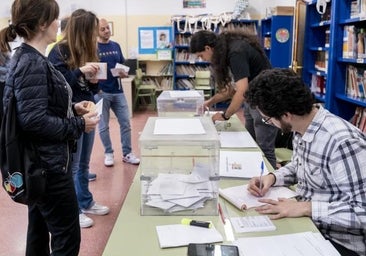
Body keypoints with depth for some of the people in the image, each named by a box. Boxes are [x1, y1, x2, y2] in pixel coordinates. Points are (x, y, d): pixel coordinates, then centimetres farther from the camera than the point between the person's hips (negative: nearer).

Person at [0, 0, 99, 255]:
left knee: (40, 232, 21)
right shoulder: (32, 64, -20)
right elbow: (34, 121, -26)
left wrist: (73, 108, 7)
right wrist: (79, 125, -17)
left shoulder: (26, 58, 9)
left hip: (40, 162, 10)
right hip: (48, 163, -10)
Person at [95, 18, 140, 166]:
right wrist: (95, 87, -17)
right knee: (103, 126, 6)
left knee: (125, 123, 6)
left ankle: (127, 153, 17)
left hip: (117, 91, 4)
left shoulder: (116, 46, 10)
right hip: (101, 92, -4)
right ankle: (108, 154, 21)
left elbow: (122, 64, 16)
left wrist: (124, 73, -6)